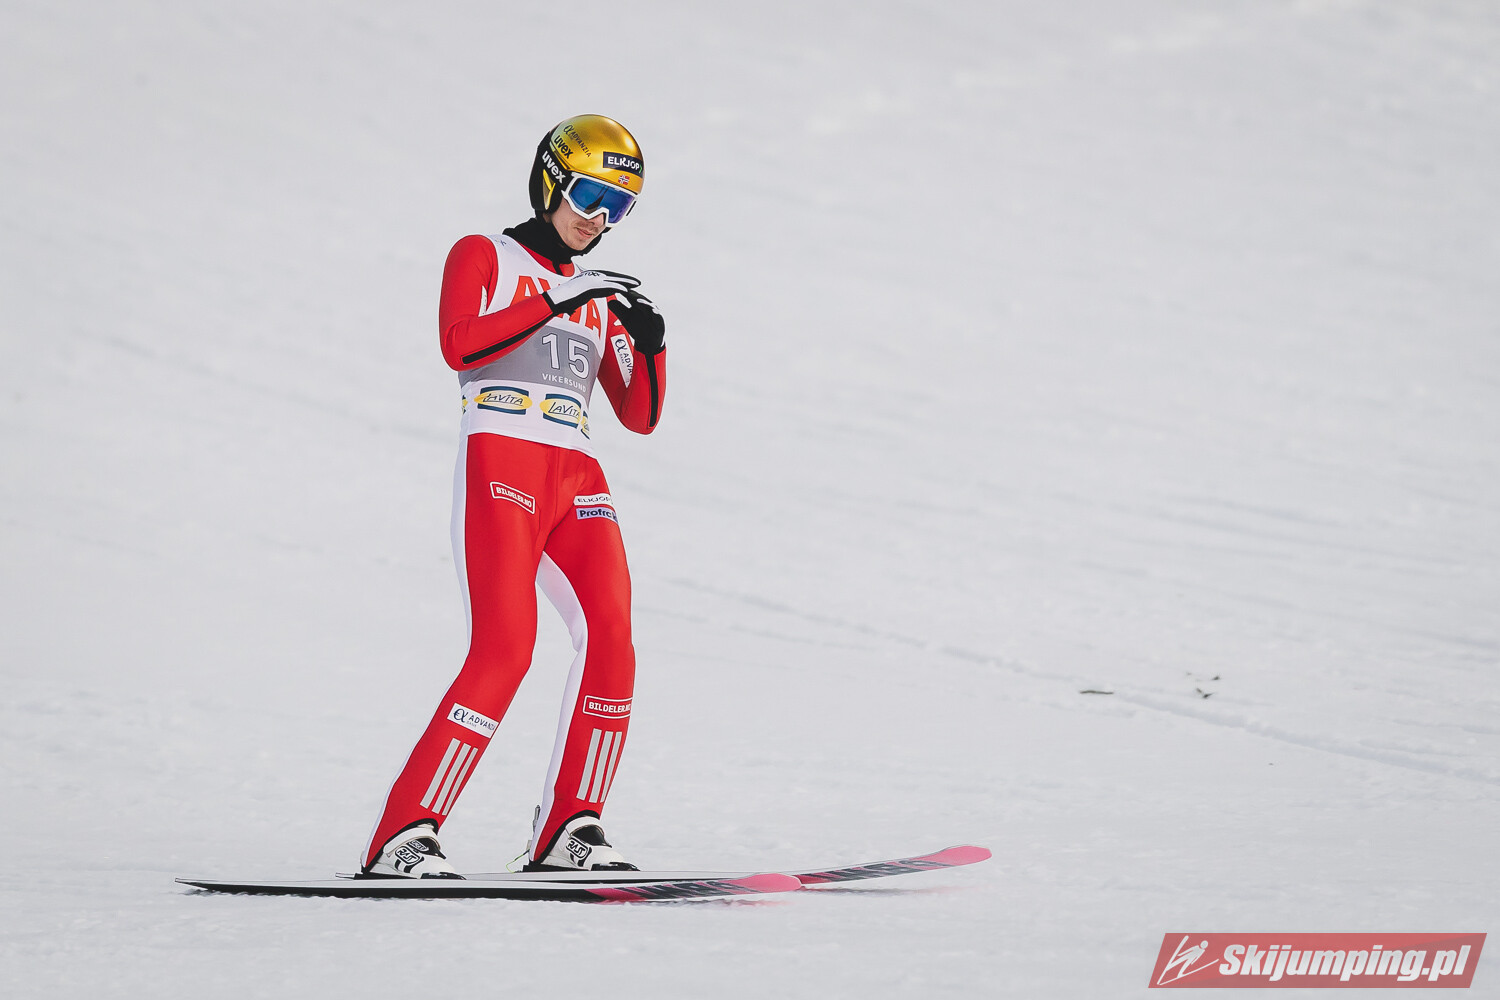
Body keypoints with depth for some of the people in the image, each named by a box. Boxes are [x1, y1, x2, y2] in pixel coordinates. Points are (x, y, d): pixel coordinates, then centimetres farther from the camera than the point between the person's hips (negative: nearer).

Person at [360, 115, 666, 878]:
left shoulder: (599, 300, 25)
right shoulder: (483, 258, 9)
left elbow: (641, 416, 20)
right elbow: (459, 345, -12)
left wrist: (650, 344, 3)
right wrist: (558, 302, -15)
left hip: (576, 478, 6)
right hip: (500, 462, -6)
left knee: (611, 636, -14)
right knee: (505, 648, -20)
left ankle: (569, 828, -5)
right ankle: (402, 836, -19)